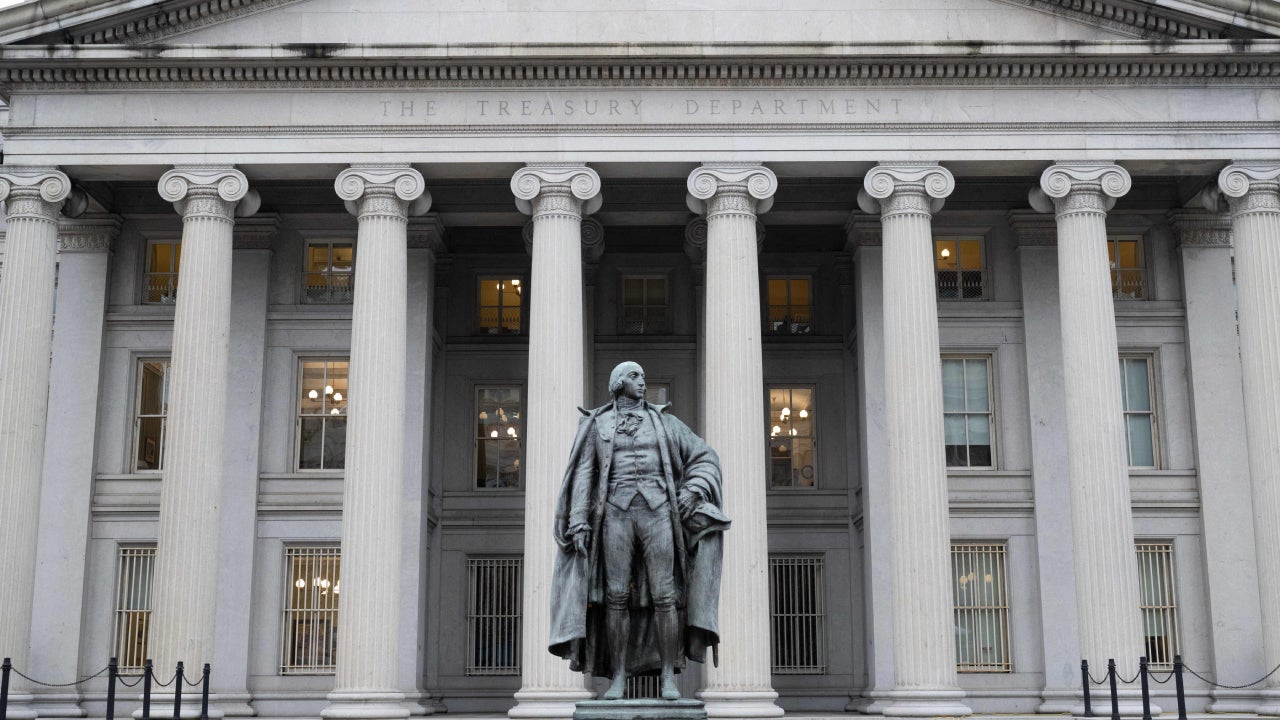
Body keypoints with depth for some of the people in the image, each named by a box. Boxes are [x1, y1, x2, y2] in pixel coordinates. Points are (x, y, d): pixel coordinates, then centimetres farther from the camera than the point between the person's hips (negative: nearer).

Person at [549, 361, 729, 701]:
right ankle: (618, 678, 1)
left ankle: (669, 677, -2)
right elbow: (584, 475, 6)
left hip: (656, 512, 0)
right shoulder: (598, 424, 13)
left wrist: (692, 491, -4)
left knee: (664, 595, -7)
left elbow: (705, 457, 15)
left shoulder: (662, 421, 15)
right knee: (616, 596, -5)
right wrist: (579, 522, -5)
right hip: (616, 513, 0)